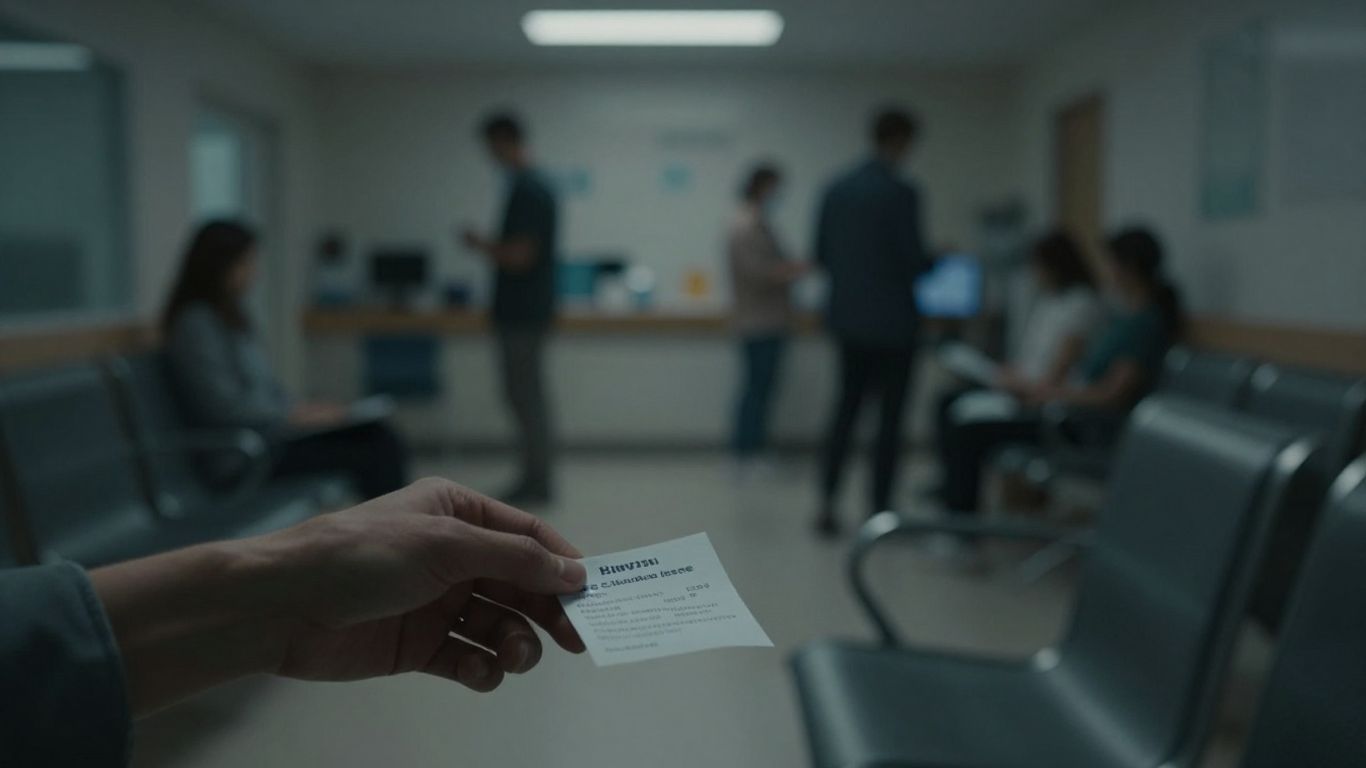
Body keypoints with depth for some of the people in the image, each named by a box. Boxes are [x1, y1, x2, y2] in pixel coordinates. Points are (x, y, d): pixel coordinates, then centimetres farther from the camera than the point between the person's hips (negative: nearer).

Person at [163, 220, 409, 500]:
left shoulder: (231, 314, 16)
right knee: (370, 453, -19)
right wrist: (293, 414, -12)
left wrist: (301, 410, 4)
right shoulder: (195, 324, -12)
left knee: (384, 440, -9)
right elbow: (224, 408, -17)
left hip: (272, 432, 9)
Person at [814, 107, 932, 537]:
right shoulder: (901, 193, -15)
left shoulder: (836, 189, 4)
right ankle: (880, 511, 11)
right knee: (890, 415, 5)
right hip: (891, 320, -6)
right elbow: (913, 259, -16)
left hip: (847, 318, 6)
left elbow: (821, 254, 8)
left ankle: (827, 505, 12)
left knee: (847, 407, 15)